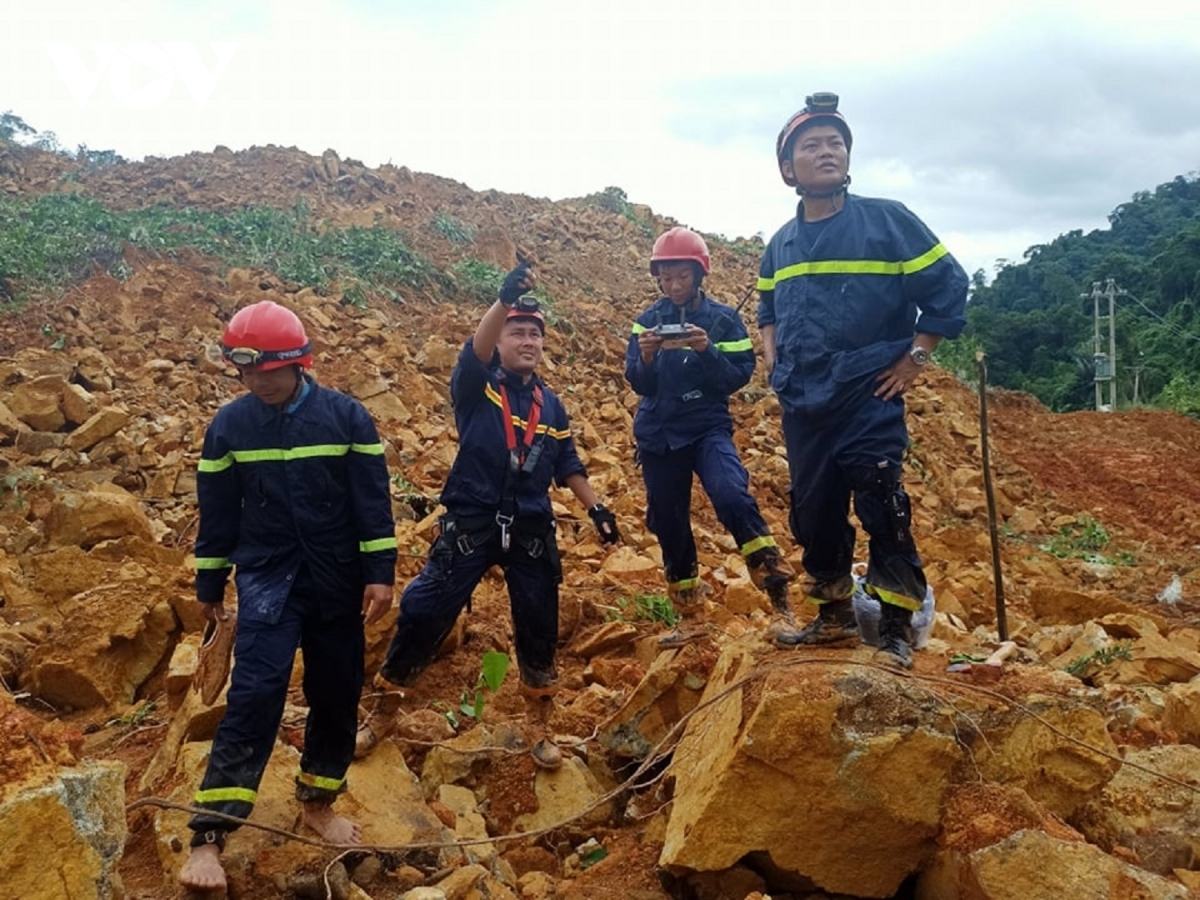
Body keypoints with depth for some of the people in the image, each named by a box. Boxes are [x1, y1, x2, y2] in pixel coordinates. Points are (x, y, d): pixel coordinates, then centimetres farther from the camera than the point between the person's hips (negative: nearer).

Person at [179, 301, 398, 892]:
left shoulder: (347, 416, -6)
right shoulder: (230, 424, -3)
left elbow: (373, 499, -4)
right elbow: (217, 510, 5)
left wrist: (380, 573, -7)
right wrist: (209, 584, 11)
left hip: (337, 583, 1)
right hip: (268, 579, -1)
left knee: (336, 695, 10)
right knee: (255, 694, -14)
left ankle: (318, 802, 31)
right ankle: (209, 836, -10)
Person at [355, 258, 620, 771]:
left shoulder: (550, 405, 12)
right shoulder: (476, 388, -2)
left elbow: (566, 465, 18)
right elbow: (475, 350, -24)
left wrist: (595, 507, 7)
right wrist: (506, 299, -41)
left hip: (531, 530, 4)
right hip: (470, 523, -4)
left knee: (539, 627, 9)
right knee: (424, 614, -5)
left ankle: (540, 725, 30)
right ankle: (384, 710, 15)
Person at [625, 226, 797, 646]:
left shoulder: (724, 318, -1)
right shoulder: (648, 320, 4)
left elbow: (739, 376, -6)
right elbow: (637, 383, 0)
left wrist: (706, 350, -22)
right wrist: (646, 357, -21)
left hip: (708, 428, -3)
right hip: (658, 434, 3)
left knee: (732, 496, -28)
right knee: (669, 524, 7)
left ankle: (780, 601, -21)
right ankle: (688, 619, 22)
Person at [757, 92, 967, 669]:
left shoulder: (886, 220, -4)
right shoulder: (781, 245, 11)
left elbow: (947, 288, -2)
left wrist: (914, 359, -5)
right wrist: (774, 367, 14)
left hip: (870, 400, -5)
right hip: (802, 407, 5)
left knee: (881, 512, -10)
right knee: (814, 513, 10)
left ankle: (896, 629, 2)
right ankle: (834, 617, 26)